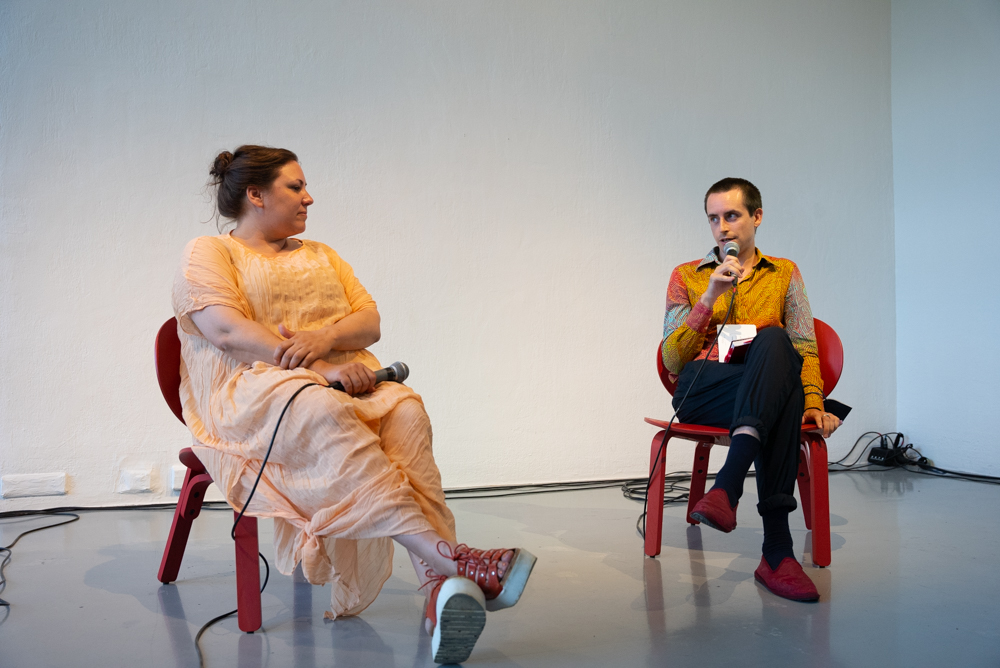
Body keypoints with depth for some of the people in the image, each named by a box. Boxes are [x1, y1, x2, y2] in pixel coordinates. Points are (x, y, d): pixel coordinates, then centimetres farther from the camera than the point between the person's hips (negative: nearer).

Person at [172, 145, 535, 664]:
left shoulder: (320, 255, 28)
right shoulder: (206, 253, 10)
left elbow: (370, 320, 14)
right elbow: (228, 331, -10)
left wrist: (325, 337, -10)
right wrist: (319, 369, -20)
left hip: (342, 380, 5)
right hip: (251, 390, -4)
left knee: (405, 409, -29)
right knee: (323, 411, -38)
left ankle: (440, 586, -41)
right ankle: (442, 553, -46)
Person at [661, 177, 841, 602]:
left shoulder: (784, 273, 20)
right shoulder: (686, 276, 16)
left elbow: (804, 348, 11)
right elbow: (672, 361, 5)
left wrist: (813, 402, -8)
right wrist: (709, 297, -6)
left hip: (769, 391, 1)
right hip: (700, 390, -1)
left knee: (773, 340, -36)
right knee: (780, 378, -36)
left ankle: (728, 486, -49)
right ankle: (777, 549, -44)